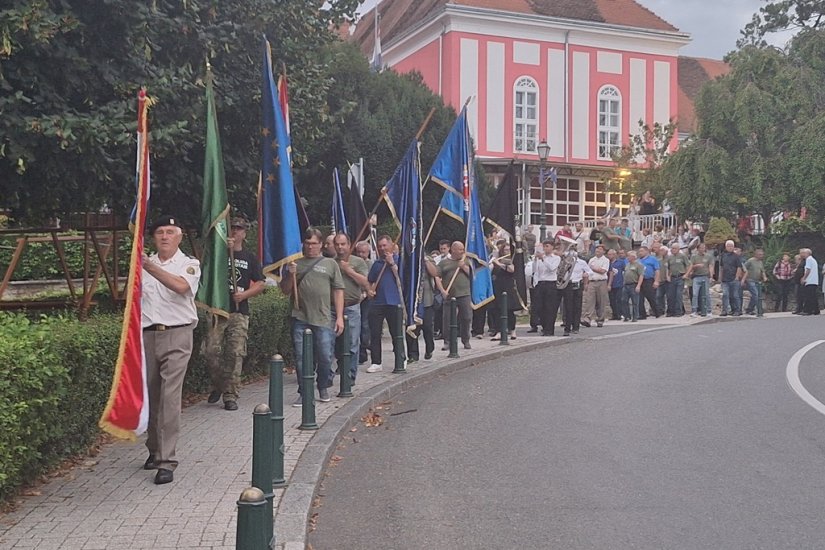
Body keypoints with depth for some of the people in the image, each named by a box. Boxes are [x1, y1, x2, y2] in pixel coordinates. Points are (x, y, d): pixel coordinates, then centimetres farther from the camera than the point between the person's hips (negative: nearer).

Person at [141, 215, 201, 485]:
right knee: (149, 395, 10)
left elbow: (181, 285, -21)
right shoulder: (144, 264, 15)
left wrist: (150, 267, -26)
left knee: (170, 397, -11)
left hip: (176, 334, -4)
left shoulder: (189, 264, 1)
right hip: (147, 335, 5)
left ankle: (167, 461, -9)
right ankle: (154, 450, 27)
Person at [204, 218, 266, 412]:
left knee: (236, 354, -5)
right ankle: (218, 385, 19)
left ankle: (230, 395, 2)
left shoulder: (250, 258, 14)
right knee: (212, 352, -6)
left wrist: (245, 294, -8)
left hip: (239, 312, 1)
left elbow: (261, 284, 9)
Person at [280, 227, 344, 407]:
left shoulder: (330, 264, 11)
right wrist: (290, 275, -5)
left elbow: (338, 291, 7)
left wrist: (339, 317, 0)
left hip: (324, 319, -1)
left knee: (325, 357, 1)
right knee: (301, 357, 2)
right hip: (300, 319, 1)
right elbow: (285, 291, 14)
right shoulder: (295, 264, 14)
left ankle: (323, 389, 23)